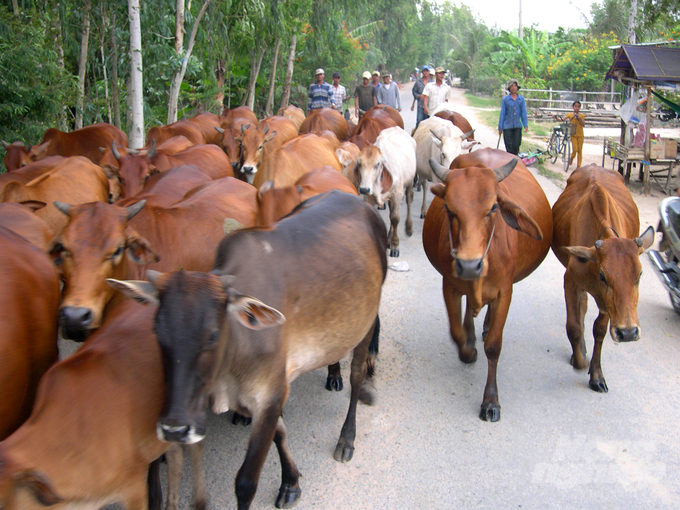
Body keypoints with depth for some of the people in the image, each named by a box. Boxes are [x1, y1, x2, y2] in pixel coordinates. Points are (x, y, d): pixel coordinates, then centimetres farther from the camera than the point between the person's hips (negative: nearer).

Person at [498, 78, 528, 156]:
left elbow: (523, 112, 8)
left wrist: (525, 125, 0)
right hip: (507, 126, -2)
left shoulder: (521, 99, 6)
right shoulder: (505, 99, 1)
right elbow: (502, 114, 3)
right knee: (509, 146, -5)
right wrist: (500, 127, 3)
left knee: (516, 145, 2)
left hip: (517, 126, 2)